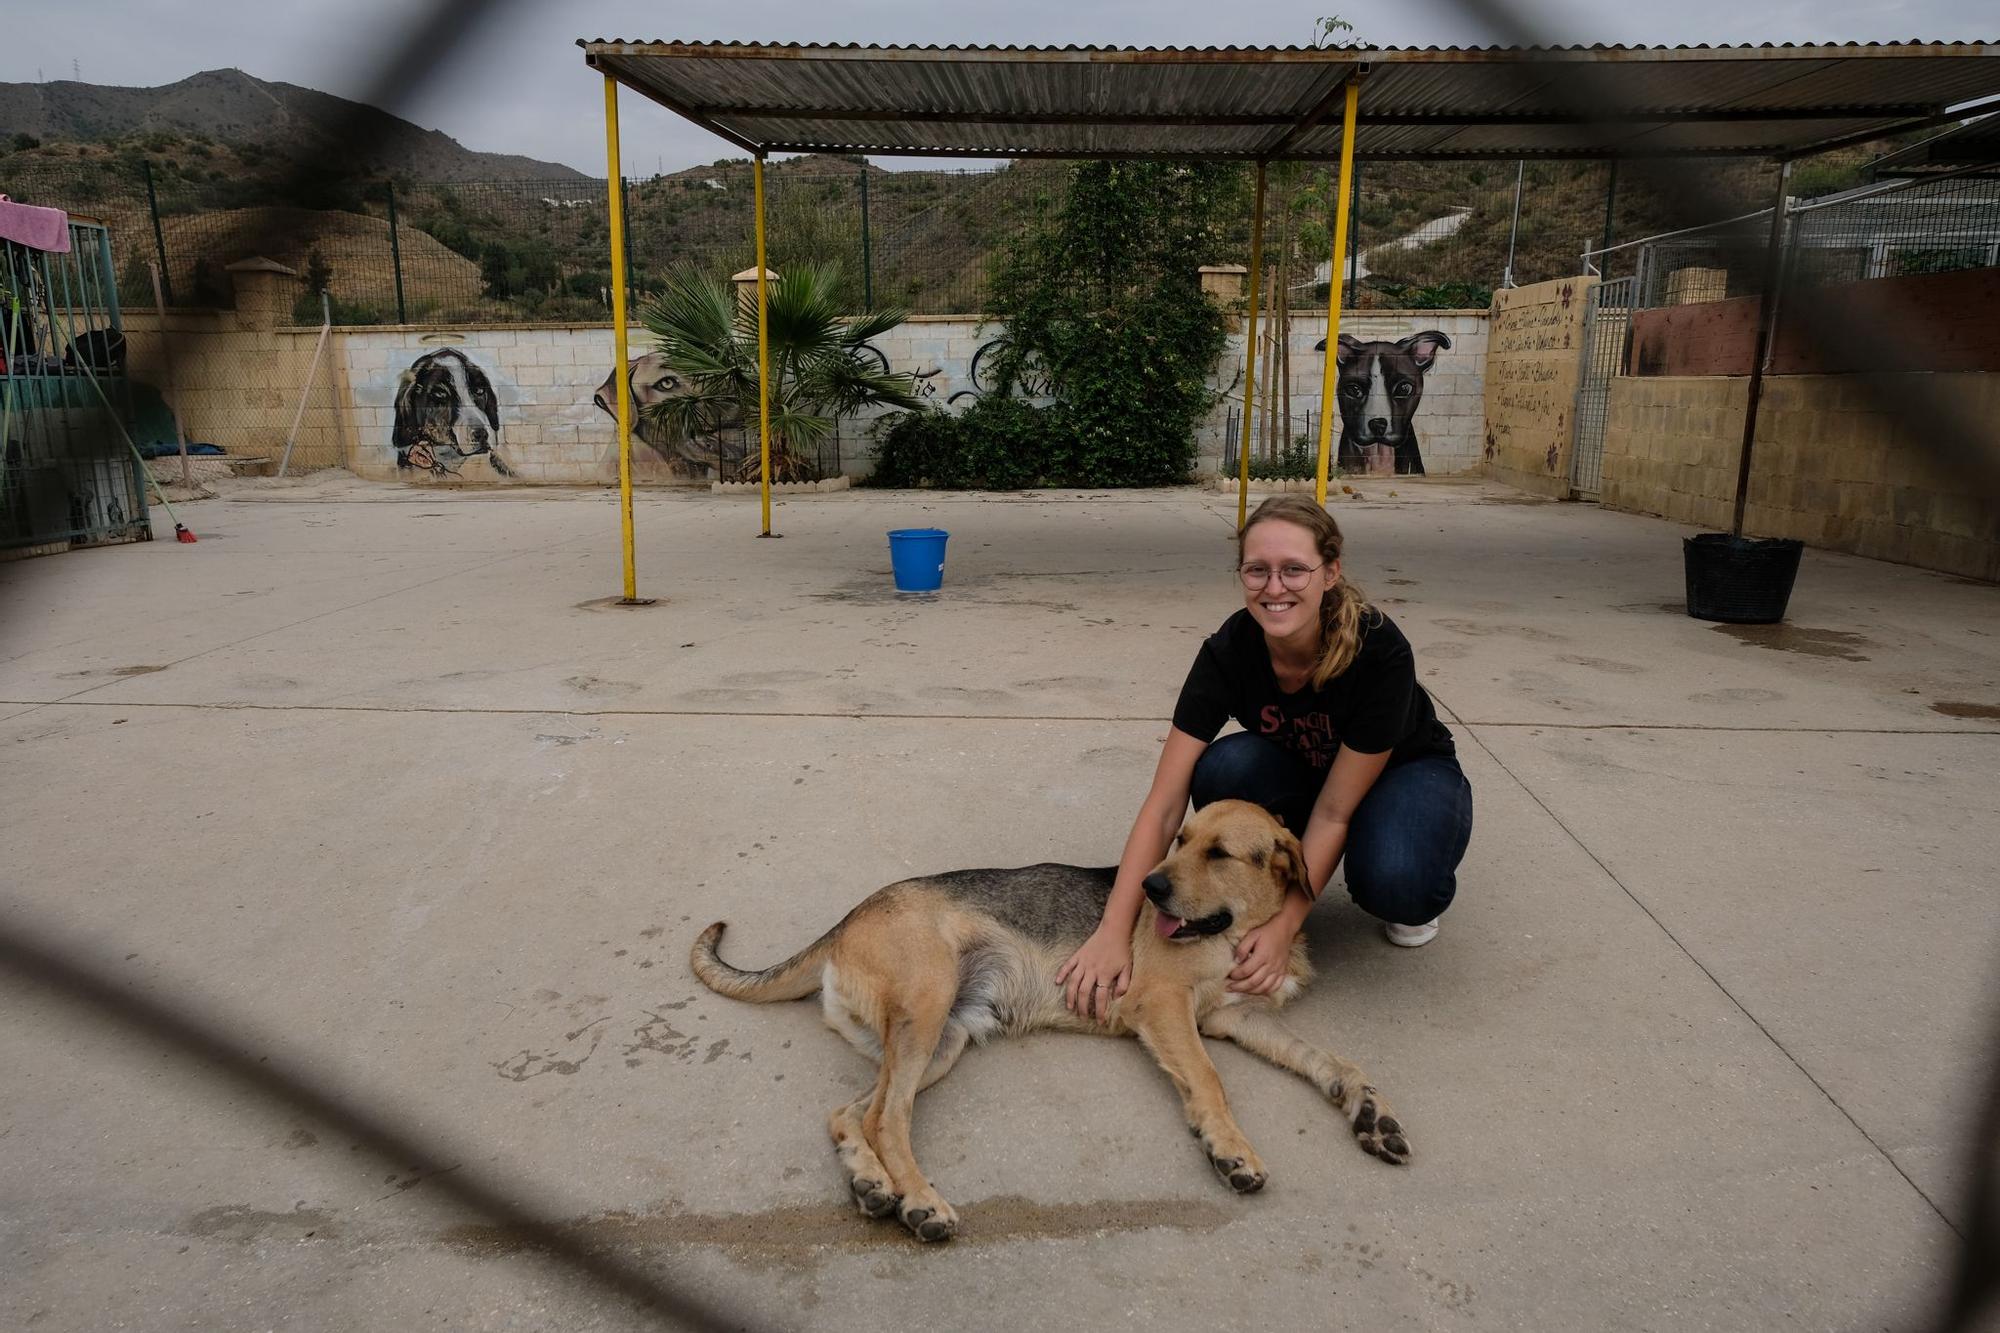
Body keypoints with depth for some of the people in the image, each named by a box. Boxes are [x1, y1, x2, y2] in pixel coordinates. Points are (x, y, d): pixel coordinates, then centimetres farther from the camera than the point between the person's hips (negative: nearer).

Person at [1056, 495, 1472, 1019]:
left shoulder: (1380, 651, -33)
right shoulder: (1229, 650, -26)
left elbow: (1335, 812, -27)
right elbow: (1165, 801, -29)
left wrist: (1284, 926, -33)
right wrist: (1114, 931, -36)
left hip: (1408, 772, -2)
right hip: (1300, 775, 3)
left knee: (1392, 880, -36)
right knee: (1223, 769, -32)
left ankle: (1414, 896, 1)